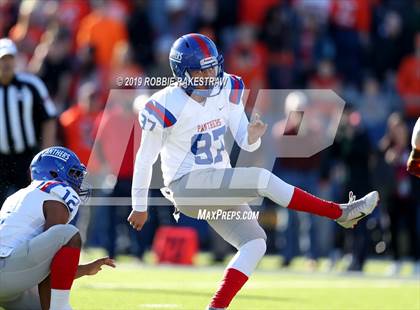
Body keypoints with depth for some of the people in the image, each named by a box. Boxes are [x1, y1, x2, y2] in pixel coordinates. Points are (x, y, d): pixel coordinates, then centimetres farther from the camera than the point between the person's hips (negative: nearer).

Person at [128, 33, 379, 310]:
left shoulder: (226, 90, 0)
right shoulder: (167, 106, -17)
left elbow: (245, 143, 5)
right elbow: (146, 158, -7)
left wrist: (252, 137, -20)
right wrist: (140, 207, 0)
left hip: (219, 188, 7)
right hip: (187, 185, -7)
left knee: (254, 243, -8)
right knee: (262, 179, -24)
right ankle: (340, 213, -18)